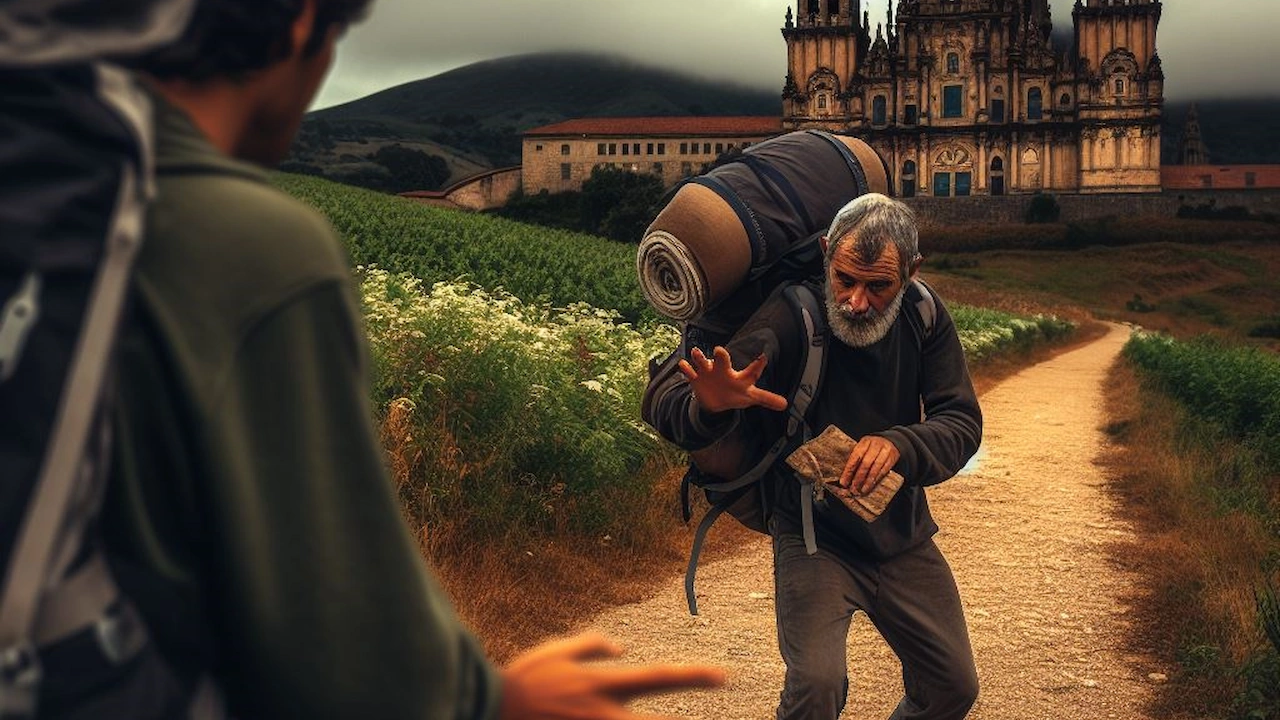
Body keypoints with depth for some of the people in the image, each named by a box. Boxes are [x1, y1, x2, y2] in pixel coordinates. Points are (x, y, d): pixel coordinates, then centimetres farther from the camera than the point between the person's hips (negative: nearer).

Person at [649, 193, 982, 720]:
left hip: (903, 537, 5)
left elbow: (962, 422, -13)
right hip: (813, 536, -4)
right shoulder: (788, 320, -24)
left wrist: (898, 445, -35)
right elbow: (671, 414, -30)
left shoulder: (924, 320, -8)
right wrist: (711, 405, -55)